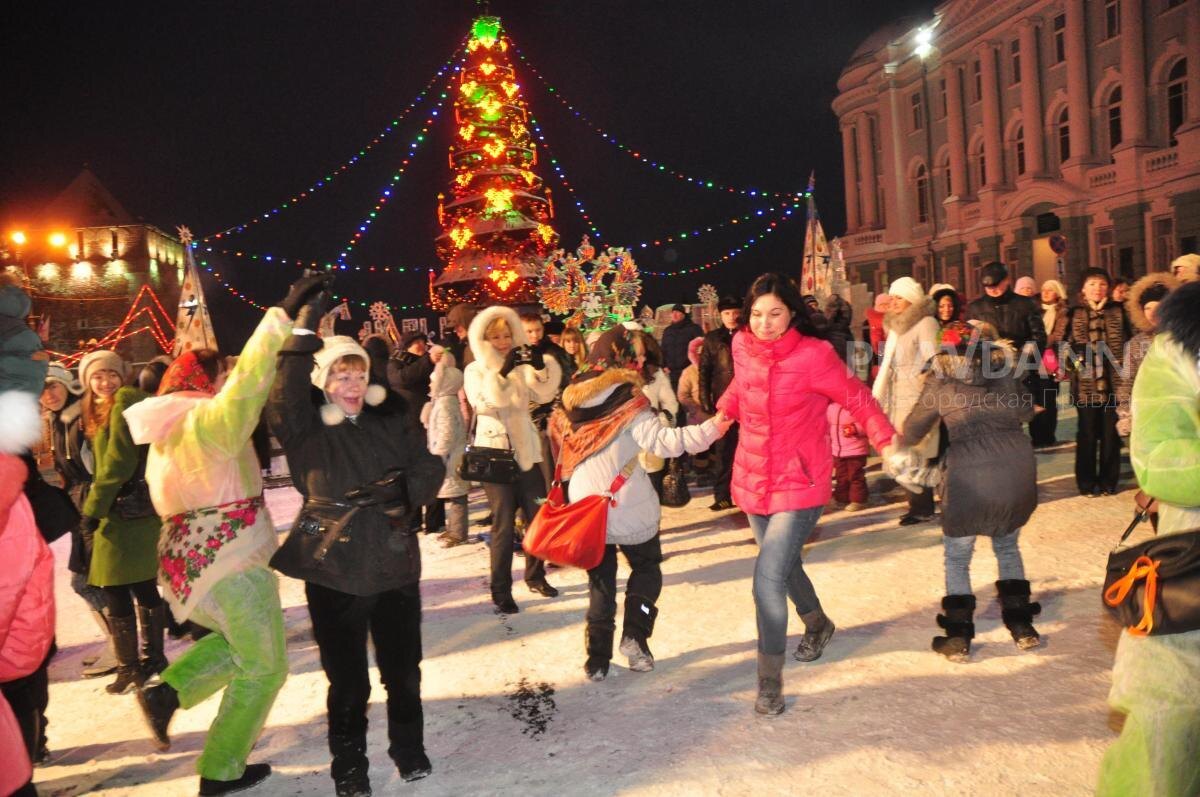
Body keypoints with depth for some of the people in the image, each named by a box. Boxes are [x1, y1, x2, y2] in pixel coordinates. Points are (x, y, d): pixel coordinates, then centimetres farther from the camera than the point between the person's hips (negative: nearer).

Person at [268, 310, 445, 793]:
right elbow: (281, 404, -25)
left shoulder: (390, 422, 3)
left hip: (394, 563, 2)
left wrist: (401, 488, -18)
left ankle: (408, 746, 37)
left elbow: (429, 471, 3)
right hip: (334, 571, -2)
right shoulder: (305, 430, -5)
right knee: (347, 678, 9)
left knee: (402, 669, 14)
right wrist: (303, 334, -32)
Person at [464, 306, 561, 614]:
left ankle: (535, 575, 28)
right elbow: (483, 403, -20)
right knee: (504, 524, -5)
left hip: (525, 452, 4)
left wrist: (541, 366, -21)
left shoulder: (523, 366, 9)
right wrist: (503, 371, -31)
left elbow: (544, 394, -5)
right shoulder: (475, 370, -2)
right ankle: (500, 590, 5)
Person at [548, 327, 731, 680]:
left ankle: (597, 659, 15)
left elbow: (561, 455, 11)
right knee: (646, 568, 20)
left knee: (600, 582, 17)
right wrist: (712, 428, -27)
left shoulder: (570, 401, 3)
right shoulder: (627, 400, -14)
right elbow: (662, 441, -26)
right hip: (630, 510, -4)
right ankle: (635, 634, 5)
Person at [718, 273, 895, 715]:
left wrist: (888, 443, -16)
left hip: (799, 484, -6)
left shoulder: (813, 355, -18)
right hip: (753, 480, 6)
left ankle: (770, 679, 0)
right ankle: (817, 624, 52)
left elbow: (857, 399, -10)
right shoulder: (743, 348, -3)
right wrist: (722, 414, 8)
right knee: (784, 563, 23)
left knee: (768, 577, -15)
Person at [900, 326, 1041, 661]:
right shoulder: (1003, 365, 13)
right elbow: (1026, 411, 26)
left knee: (957, 558, 15)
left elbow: (911, 432, 15)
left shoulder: (939, 378, 7)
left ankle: (958, 637, 14)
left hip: (969, 473, -3)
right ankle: (1022, 626, 27)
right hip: (1018, 464, 3)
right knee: (1007, 546, 26)